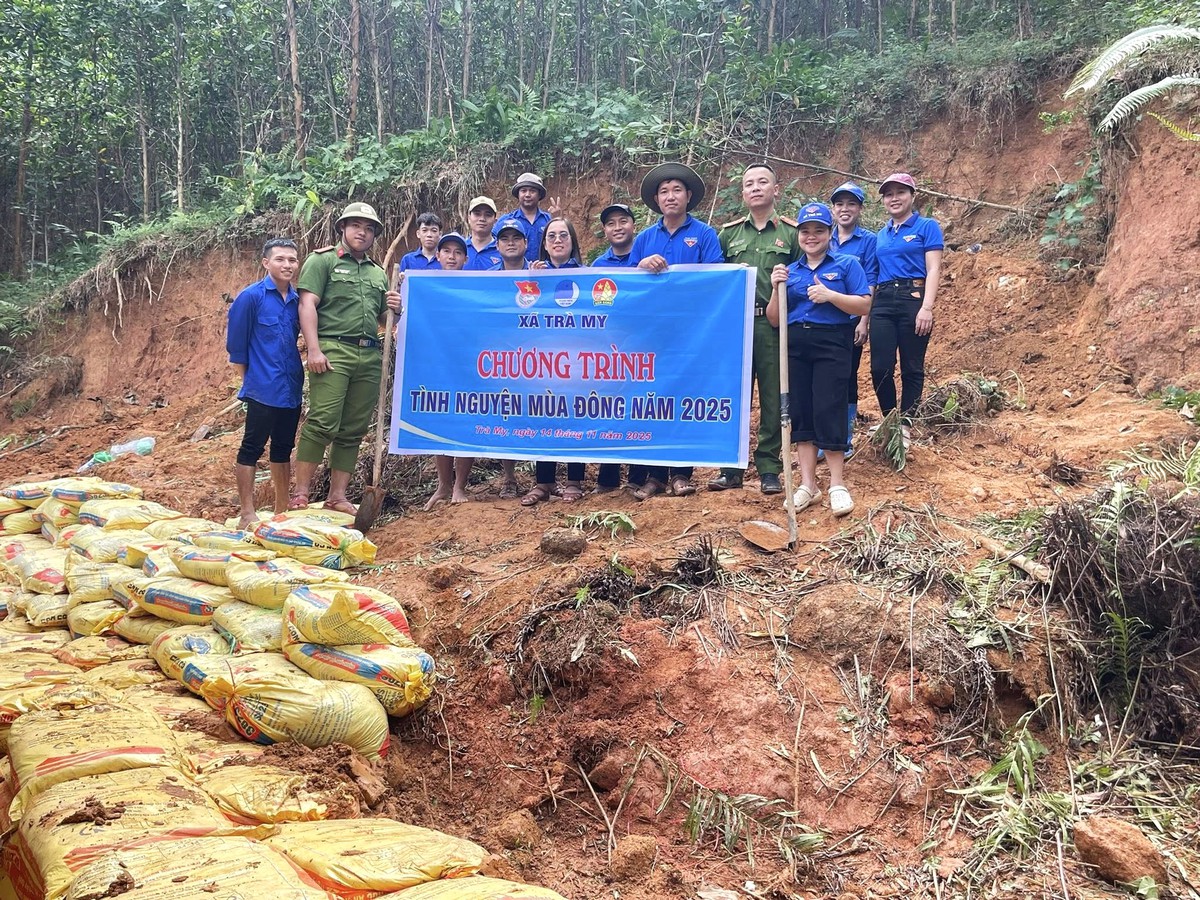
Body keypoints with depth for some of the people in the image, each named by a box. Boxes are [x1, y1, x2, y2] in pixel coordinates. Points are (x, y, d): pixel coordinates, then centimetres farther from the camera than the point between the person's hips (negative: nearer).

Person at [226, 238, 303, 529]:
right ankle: (247, 514, 4)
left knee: (283, 449, 14)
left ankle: (282, 511, 24)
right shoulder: (251, 296, -9)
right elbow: (236, 344, -5)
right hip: (263, 389, -6)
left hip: (291, 389, 6)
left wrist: (295, 373, 9)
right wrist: (251, 378, 0)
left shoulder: (297, 300, 6)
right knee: (252, 448, -1)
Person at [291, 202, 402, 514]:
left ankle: (337, 496, 11)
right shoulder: (322, 260, 6)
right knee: (322, 423, -13)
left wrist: (394, 308, 5)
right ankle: (300, 494, -8)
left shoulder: (378, 273, 24)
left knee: (353, 430, 5)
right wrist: (314, 350, -16)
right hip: (333, 350, -6)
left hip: (370, 357, 6)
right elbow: (307, 305, -4)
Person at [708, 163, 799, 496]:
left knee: (773, 397, 1)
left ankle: (769, 469, 10)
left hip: (773, 324, -2)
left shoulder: (791, 232, 7)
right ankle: (731, 468, 12)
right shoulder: (729, 233, 14)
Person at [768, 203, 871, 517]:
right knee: (800, 412, 4)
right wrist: (777, 290, -5)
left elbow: (864, 305, -5)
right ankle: (807, 485, 11)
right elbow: (774, 319, 11)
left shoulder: (846, 265, 5)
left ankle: (837, 485, 3)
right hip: (795, 346, 4)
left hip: (832, 345, -4)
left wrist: (830, 295, -16)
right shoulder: (790, 271, 15)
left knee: (828, 411, -8)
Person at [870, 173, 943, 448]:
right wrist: (866, 313, 13)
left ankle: (905, 427, 10)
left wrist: (927, 307, -17)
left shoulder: (927, 227, 3)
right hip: (882, 302, 4)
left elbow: (933, 270, -5)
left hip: (913, 299, -4)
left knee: (911, 368, 2)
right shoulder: (880, 235, 18)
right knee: (880, 367, -2)